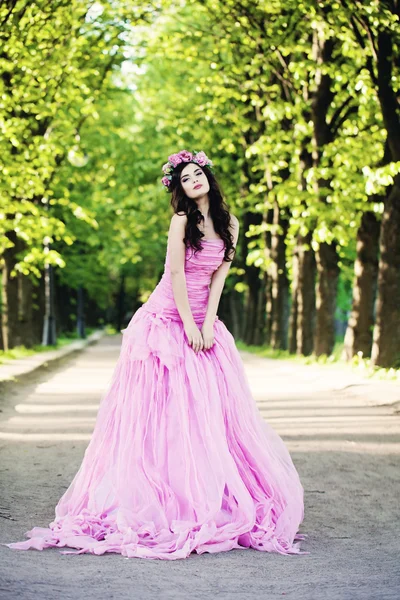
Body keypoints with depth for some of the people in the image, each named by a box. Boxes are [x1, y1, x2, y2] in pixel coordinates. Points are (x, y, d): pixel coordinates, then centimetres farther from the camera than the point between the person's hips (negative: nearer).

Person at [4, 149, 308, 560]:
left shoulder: (228, 225, 8)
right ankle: (159, 503, -1)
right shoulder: (181, 220, -6)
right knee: (161, 410, -5)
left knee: (210, 411, 1)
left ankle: (213, 504, 6)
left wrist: (208, 324, -6)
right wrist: (189, 326, -13)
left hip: (203, 323, 5)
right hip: (166, 320, -5)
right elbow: (176, 274, -10)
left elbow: (219, 276, 3)